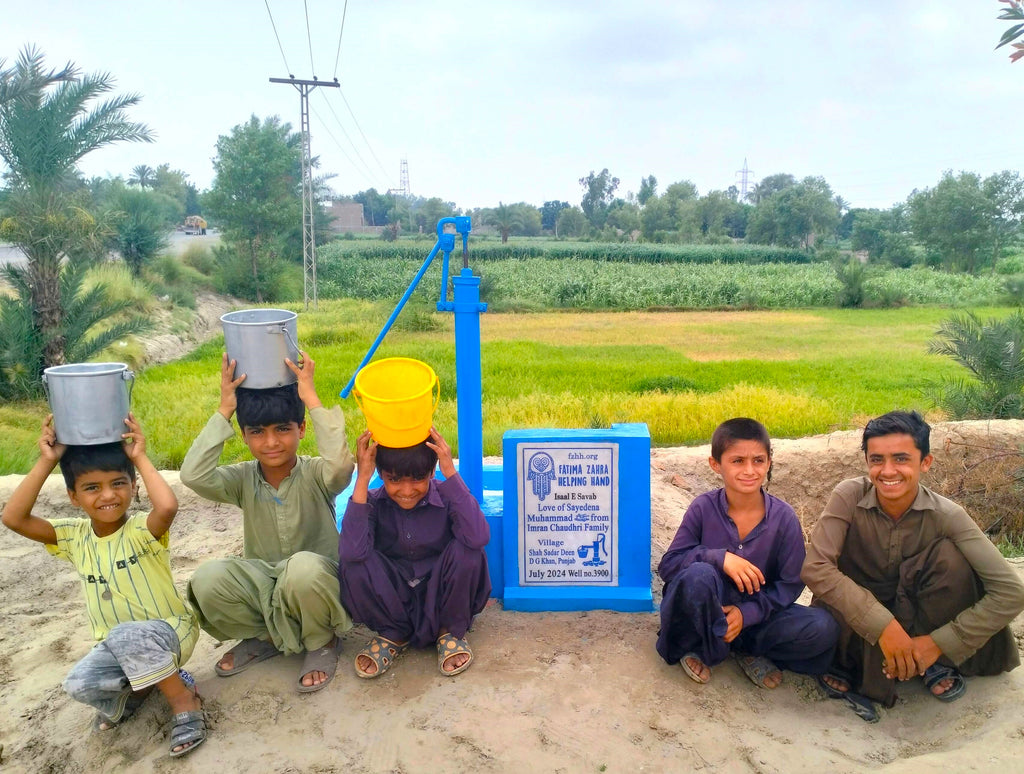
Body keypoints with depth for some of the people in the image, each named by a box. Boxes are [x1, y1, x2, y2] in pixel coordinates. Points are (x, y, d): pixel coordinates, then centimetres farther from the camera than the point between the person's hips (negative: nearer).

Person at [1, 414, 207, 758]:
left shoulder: (141, 530, -18)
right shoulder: (74, 537, -1)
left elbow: (168, 506, -43)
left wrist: (141, 458, -29)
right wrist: (46, 462, -17)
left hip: (169, 632, -5)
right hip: (117, 647, 5)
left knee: (125, 636, -36)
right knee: (80, 684, -24)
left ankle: (185, 701, -17)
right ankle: (139, 685, 8)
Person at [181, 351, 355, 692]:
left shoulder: (315, 475, -14)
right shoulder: (243, 479, -4)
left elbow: (341, 464, -39)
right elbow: (193, 475, -24)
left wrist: (311, 398, -33)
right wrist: (224, 409, -23)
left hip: (315, 583, -3)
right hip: (262, 584, 4)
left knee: (304, 566, -39)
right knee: (206, 579, -26)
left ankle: (322, 642, -6)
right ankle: (263, 637, 5)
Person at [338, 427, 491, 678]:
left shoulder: (446, 497, -18)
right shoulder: (373, 503, -13)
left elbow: (478, 538, -38)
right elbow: (351, 551, -33)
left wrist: (450, 472, -37)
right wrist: (362, 479, -32)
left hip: (441, 598, -1)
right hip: (392, 600, 1)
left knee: (466, 550, -29)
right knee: (353, 564, -26)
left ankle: (452, 632, -1)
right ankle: (393, 634, 2)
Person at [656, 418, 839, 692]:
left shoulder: (783, 517, -11)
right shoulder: (704, 508, -14)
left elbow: (790, 583, -7)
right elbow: (667, 566, -16)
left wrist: (748, 613, -21)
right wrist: (719, 557, -31)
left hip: (755, 614, 2)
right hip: (707, 612, -2)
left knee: (823, 628, -22)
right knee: (698, 575, -34)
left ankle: (747, 650, 0)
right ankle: (697, 647, -6)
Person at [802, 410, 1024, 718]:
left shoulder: (946, 515, -18)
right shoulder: (849, 497, -21)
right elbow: (815, 568, -30)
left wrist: (939, 643, -25)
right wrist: (883, 625, -35)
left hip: (921, 616, 1)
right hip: (860, 615, -1)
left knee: (950, 556, -26)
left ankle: (938, 662, -3)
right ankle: (851, 662, -1)